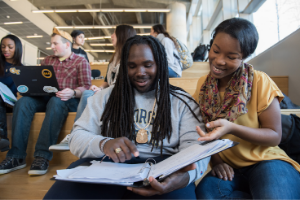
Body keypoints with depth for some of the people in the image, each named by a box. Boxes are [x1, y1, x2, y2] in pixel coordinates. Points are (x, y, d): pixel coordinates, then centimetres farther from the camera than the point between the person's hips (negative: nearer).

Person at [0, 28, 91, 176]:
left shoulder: (81, 62, 9)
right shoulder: (47, 60, 26)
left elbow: (85, 87, -3)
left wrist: (73, 93, -24)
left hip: (69, 100, -4)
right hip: (45, 97, 5)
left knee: (56, 102, -38)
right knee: (23, 102, -24)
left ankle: (43, 156, -37)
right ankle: (16, 156, -25)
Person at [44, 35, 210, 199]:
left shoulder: (182, 101, 8)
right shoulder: (105, 97, 12)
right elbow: (77, 137, 5)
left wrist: (186, 175, -27)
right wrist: (103, 144, -20)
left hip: (161, 170, 0)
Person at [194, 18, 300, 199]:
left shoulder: (260, 82, -10)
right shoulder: (204, 84, 2)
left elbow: (275, 136, -9)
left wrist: (232, 128, -26)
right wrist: (214, 159, -9)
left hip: (265, 162, -3)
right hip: (228, 167, 4)